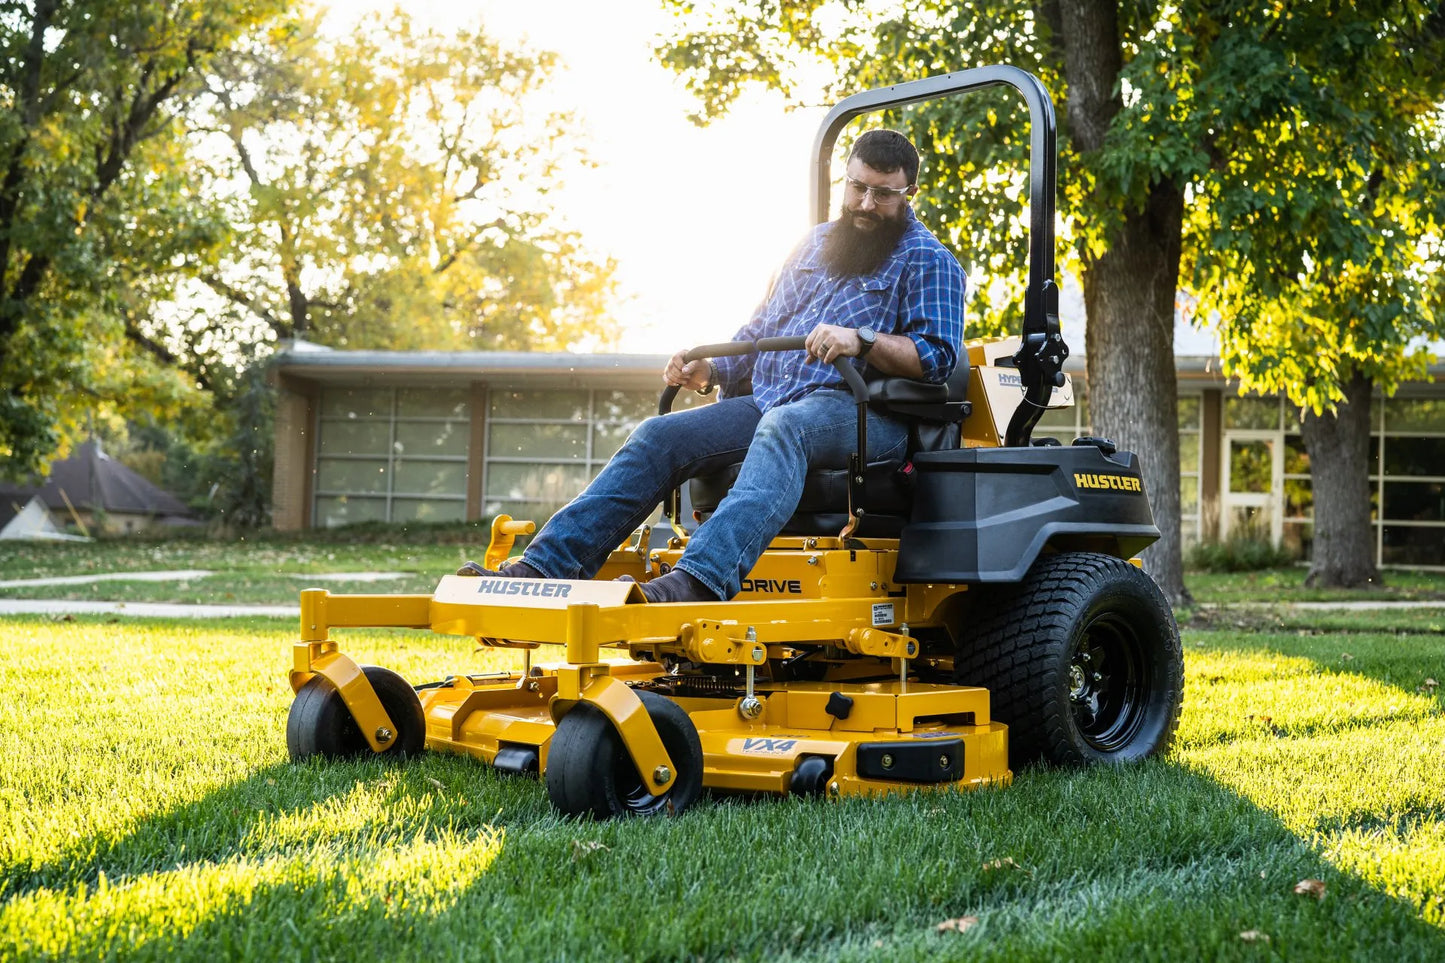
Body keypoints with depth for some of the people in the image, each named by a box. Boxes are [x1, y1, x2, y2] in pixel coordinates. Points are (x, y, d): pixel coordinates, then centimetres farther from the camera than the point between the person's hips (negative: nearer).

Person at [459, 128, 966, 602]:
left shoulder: (929, 261, 7)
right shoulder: (815, 243, 26)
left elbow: (935, 356, -6)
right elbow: (759, 329, 30)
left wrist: (862, 340, -23)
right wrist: (710, 369, 10)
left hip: (860, 411, -6)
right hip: (766, 403, 7)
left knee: (782, 428, -40)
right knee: (659, 435, -15)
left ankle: (700, 580, -62)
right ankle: (545, 565, -26)